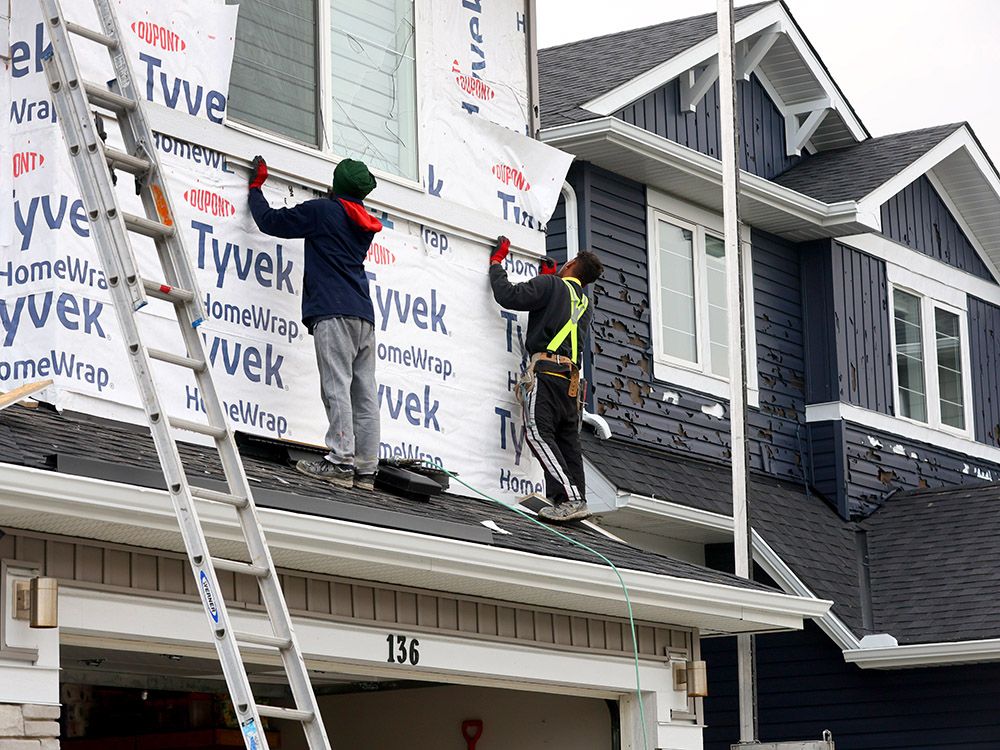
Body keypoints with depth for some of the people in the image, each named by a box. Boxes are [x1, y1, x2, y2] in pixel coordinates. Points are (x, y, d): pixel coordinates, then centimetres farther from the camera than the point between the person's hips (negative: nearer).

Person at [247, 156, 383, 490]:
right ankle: (365, 468, -2)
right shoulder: (364, 224, 21)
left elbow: (269, 221, 8)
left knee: (336, 386, -14)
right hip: (364, 315, 7)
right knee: (364, 391, 2)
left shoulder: (322, 210, 1)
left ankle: (340, 460, -22)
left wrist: (256, 187, 26)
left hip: (334, 312, -7)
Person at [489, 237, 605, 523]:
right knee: (567, 438, 8)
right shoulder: (584, 303, 25)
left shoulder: (551, 285, 1)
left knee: (539, 432, -16)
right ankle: (577, 501, 2)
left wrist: (497, 262, 10)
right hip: (571, 375, 8)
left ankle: (569, 499, -27)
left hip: (546, 369, -8)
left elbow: (508, 296, -5)